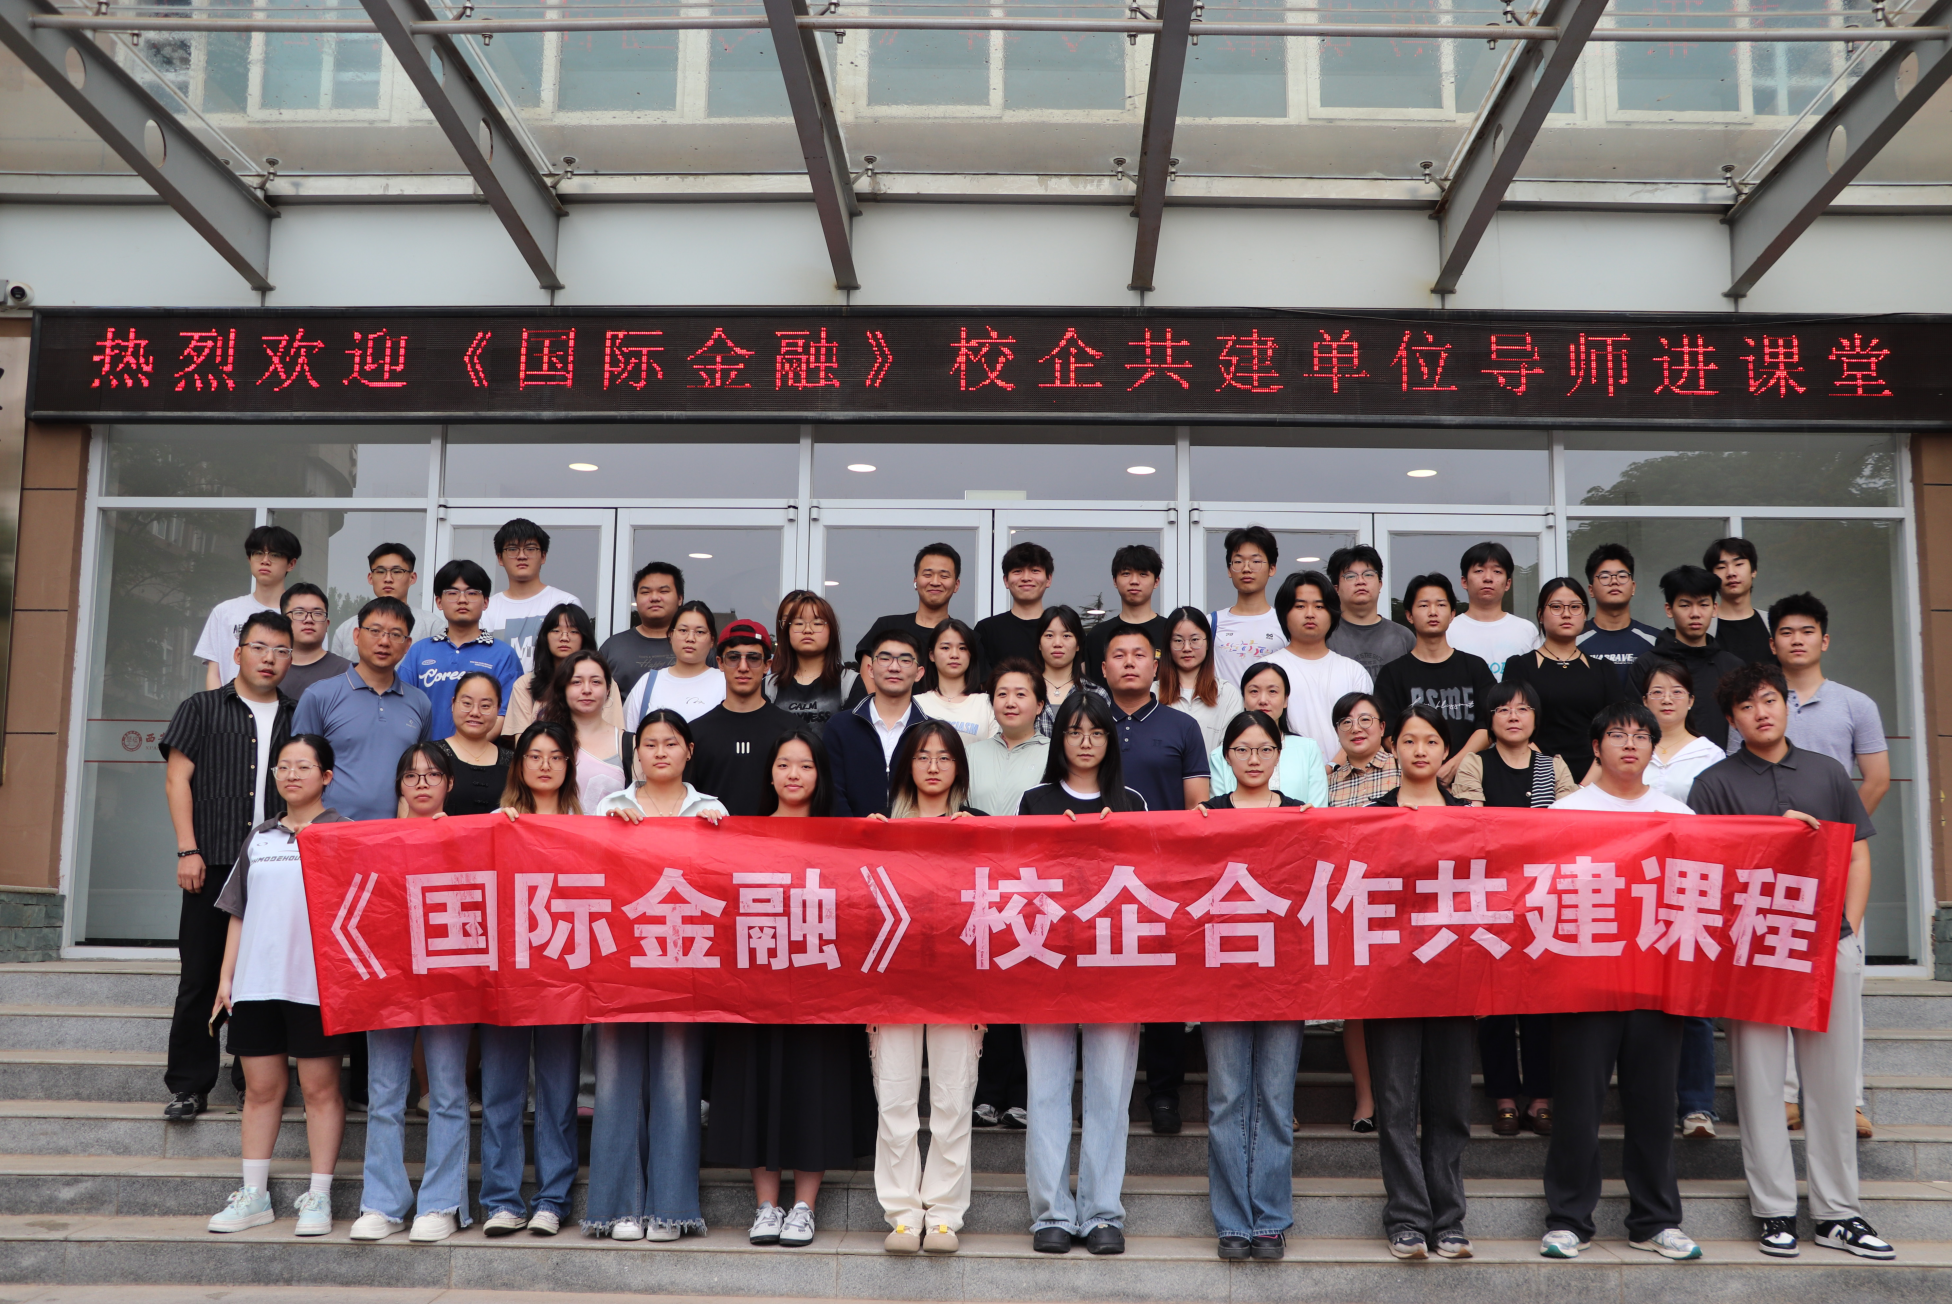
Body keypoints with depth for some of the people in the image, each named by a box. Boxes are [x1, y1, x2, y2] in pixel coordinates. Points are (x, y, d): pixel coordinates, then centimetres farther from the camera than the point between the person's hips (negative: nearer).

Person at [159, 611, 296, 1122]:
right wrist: (188, 850, -6)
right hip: (214, 865, -2)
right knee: (202, 975, 1)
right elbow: (177, 779, 4)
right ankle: (189, 1085, 8)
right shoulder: (201, 709, 9)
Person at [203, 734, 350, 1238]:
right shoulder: (261, 836, 15)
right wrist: (226, 975, 13)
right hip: (256, 980, 4)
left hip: (314, 982, -4)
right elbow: (239, 912, 17)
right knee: (261, 1087, 8)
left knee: (320, 1088, 1)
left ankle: (319, 1196, 7)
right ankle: (253, 1195, 17)